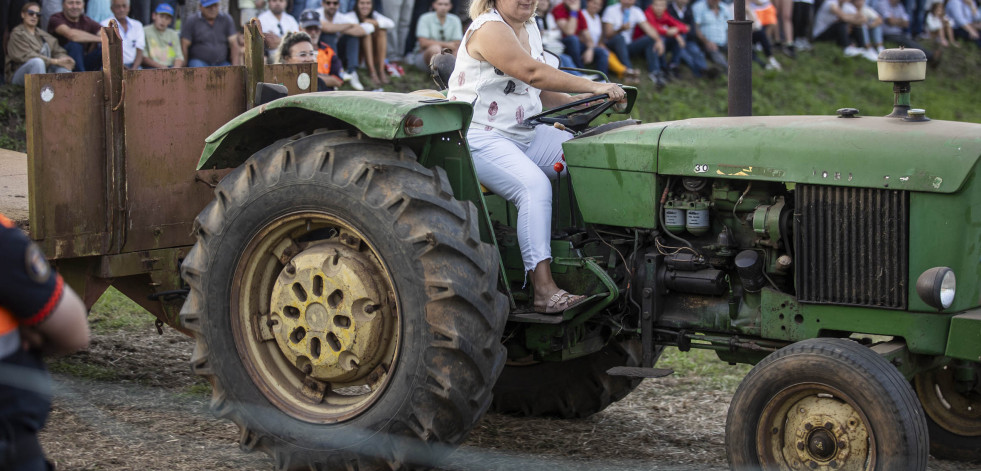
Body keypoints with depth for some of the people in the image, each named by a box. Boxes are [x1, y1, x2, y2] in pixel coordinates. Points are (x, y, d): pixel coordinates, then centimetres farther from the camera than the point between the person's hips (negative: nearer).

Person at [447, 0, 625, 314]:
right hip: (480, 138, -9)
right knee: (534, 184, -33)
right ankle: (543, 291, -36)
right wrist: (592, 87, -29)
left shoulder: (529, 30, 15)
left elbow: (539, 90, 18)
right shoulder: (489, 29, -15)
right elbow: (532, 73, -27)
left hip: (524, 134, 9)